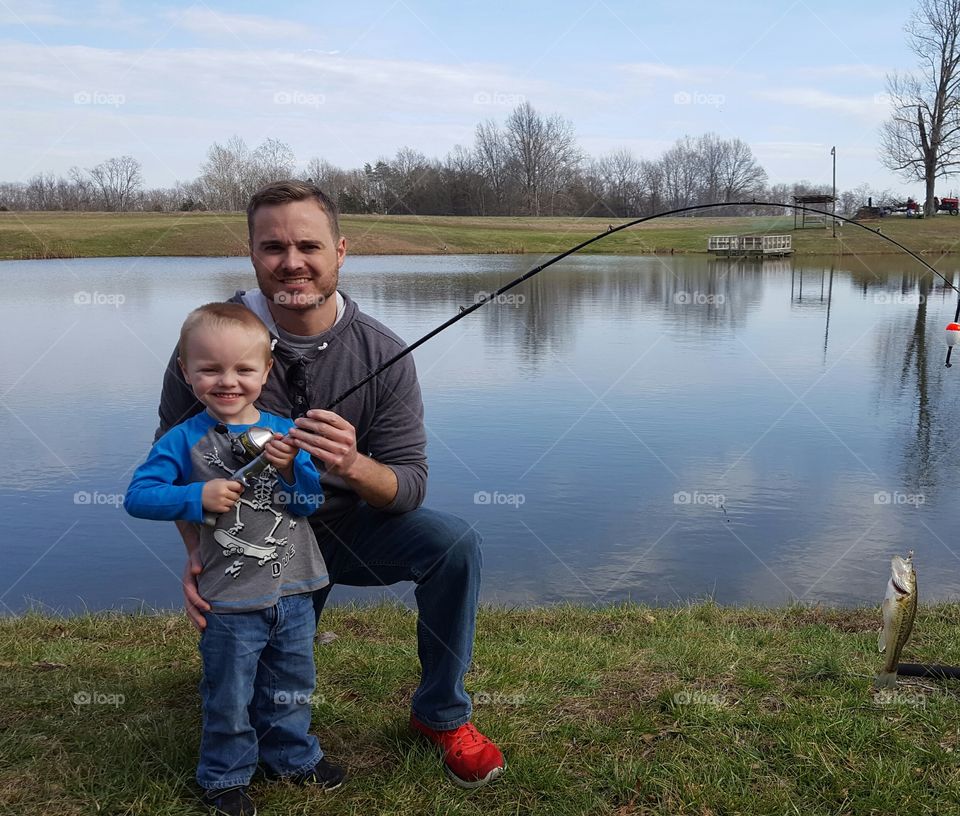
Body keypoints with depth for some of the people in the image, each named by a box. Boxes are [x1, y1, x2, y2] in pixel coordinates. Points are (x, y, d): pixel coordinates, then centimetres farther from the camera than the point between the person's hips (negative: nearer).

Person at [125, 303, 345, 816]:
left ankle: (293, 757, 44)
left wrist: (291, 466, -22)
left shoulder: (284, 432, 0)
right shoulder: (185, 440, -9)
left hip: (293, 593, 4)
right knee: (229, 697, 11)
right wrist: (198, 496, -25)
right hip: (231, 601, -3)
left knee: (291, 687, 21)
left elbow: (313, 501, -3)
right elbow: (137, 496, -13)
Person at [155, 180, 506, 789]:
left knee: (456, 543, -25)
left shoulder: (383, 355, -16)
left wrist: (354, 467, -39)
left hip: (351, 527, 0)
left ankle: (442, 714, -3)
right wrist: (198, 549, -21)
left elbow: (410, 484, -16)